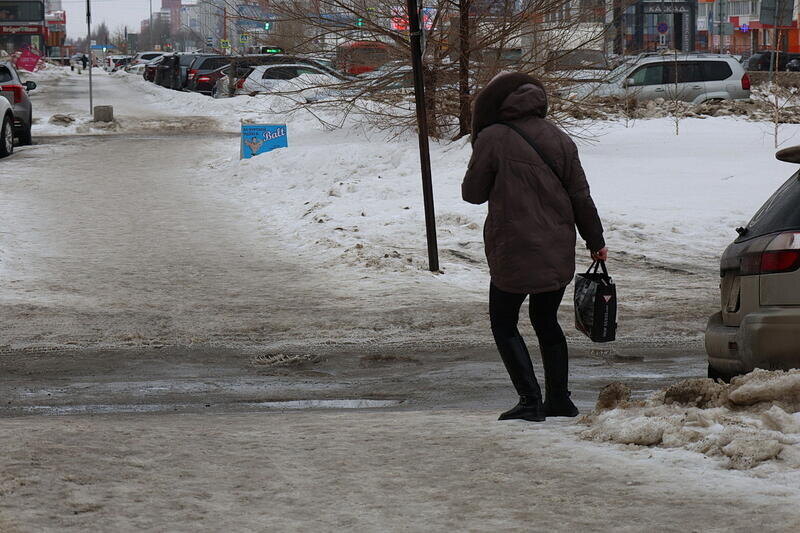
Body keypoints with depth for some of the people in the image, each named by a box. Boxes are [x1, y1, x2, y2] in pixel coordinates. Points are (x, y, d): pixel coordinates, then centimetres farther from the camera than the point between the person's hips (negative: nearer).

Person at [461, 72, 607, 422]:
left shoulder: (492, 139, -10)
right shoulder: (559, 139, 5)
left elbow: (473, 193, -2)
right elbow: (580, 196, 7)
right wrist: (596, 242, 16)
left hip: (514, 254, -5)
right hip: (559, 254, 5)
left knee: (504, 324, 8)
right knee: (546, 321, 20)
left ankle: (530, 400, -3)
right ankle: (559, 399, 20)